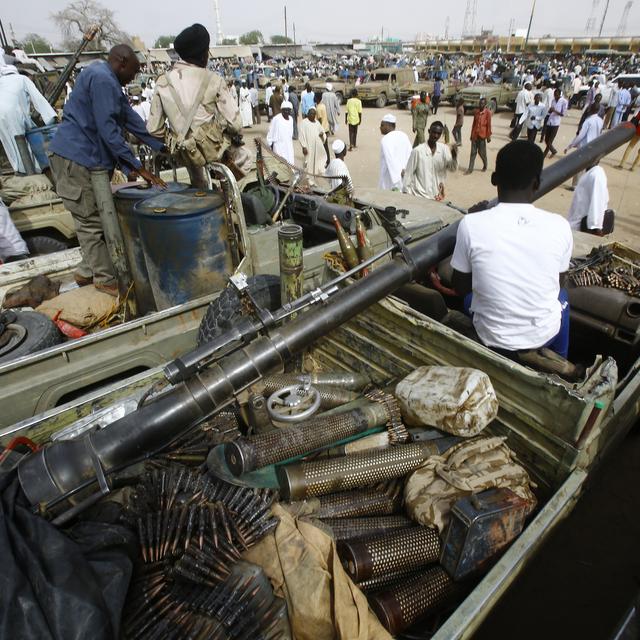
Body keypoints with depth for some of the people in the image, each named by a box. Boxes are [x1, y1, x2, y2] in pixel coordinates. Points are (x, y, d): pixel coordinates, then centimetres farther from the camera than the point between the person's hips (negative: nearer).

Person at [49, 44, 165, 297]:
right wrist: (135, 166, -20)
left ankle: (88, 271, 25)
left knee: (92, 218, 14)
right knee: (91, 220, -5)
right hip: (75, 158, -10)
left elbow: (131, 119, 17)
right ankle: (106, 279, 3)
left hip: (87, 158, 10)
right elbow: (108, 129, -20)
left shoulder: (108, 81, 19)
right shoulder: (101, 79, -14)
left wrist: (163, 147, 13)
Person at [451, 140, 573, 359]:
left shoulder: (471, 224, -19)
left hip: (491, 338, -1)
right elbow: (556, 282, 3)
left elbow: (460, 287, -6)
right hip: (544, 336, 1)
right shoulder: (560, 226, -15)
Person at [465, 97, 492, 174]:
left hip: (482, 135, -4)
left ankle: (485, 166, 29)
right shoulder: (476, 111, 6)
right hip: (475, 135, 4)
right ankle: (470, 169, 6)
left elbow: (489, 125, -7)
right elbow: (474, 123, 12)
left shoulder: (488, 112, -8)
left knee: (482, 152, 6)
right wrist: (471, 134, 12)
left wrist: (488, 136, -8)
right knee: (473, 152, 4)